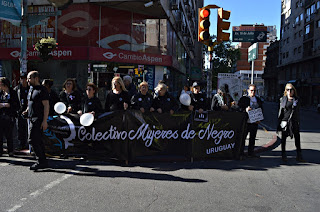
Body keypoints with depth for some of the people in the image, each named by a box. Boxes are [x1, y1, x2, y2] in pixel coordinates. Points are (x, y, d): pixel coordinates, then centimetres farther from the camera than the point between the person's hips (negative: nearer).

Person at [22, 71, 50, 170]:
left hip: (38, 119, -9)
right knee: (38, 141, 11)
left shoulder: (42, 90, -11)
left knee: (33, 140, -12)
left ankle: (40, 161, -6)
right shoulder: (31, 89, 18)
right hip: (32, 118, 9)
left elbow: (46, 106, -16)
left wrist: (45, 121, -22)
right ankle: (43, 161, 17)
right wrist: (27, 110, 9)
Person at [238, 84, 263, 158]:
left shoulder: (258, 100, 15)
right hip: (246, 121, -5)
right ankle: (241, 153, 7)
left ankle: (251, 152, 21)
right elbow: (239, 108, -5)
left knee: (252, 138, 11)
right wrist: (245, 110, -24)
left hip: (255, 122, 5)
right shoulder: (243, 99, -1)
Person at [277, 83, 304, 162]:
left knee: (297, 138, 1)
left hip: (294, 122, 0)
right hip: (285, 121, 0)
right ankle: (283, 155, 17)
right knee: (283, 138, 6)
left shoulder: (297, 100, 6)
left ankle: (299, 156, 9)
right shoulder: (283, 99, 5)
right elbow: (280, 111, 8)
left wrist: (298, 122, 3)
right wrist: (278, 123, 4)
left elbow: (298, 112, 9)